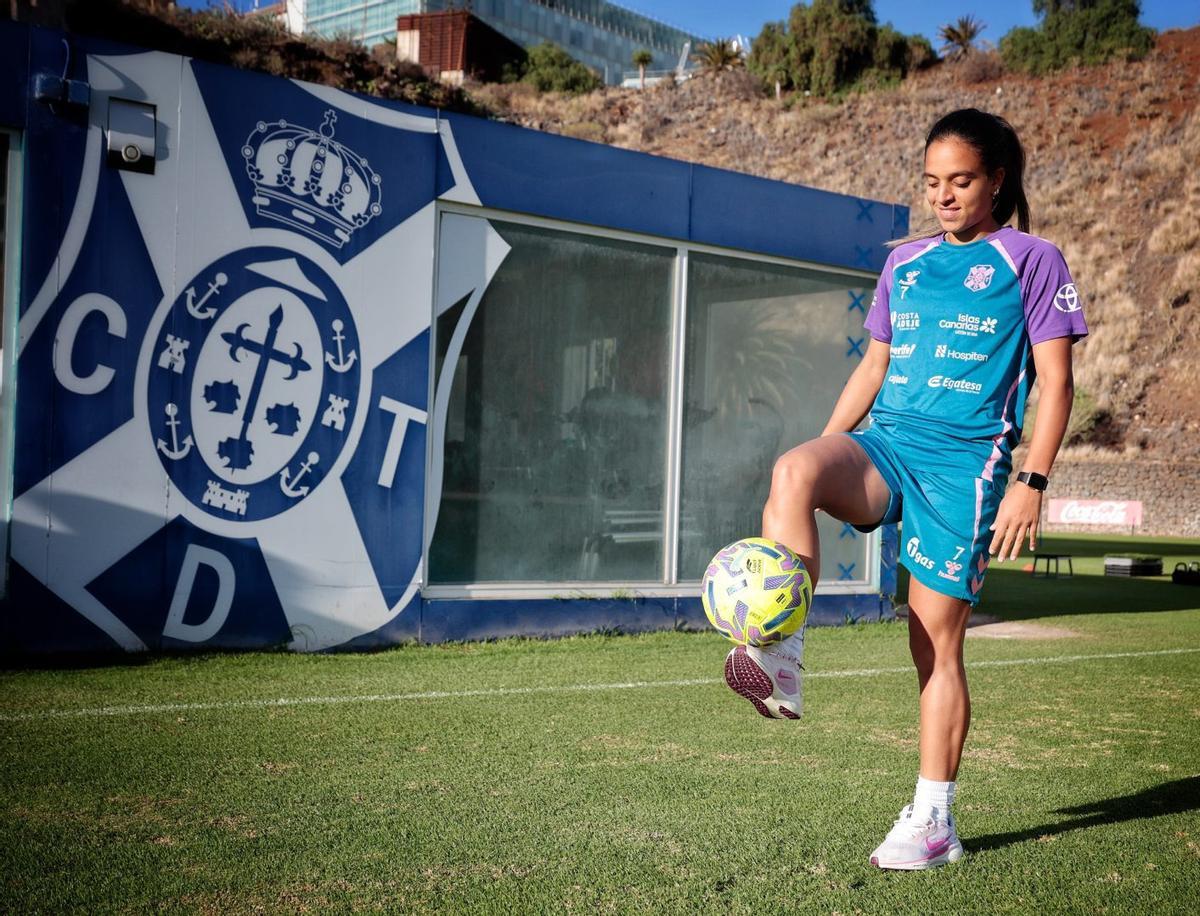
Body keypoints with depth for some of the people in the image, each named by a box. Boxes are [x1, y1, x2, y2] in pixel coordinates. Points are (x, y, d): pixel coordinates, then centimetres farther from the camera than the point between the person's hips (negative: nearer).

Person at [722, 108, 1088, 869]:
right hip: (886, 444, 4)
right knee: (793, 471, -30)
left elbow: (1056, 380, -2)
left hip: (965, 460, -4)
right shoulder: (904, 261, 17)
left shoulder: (1032, 259, 2)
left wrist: (1032, 482, -12)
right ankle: (783, 662, -30)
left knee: (937, 642, -3)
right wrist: (823, 455, 15)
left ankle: (933, 822, 10)